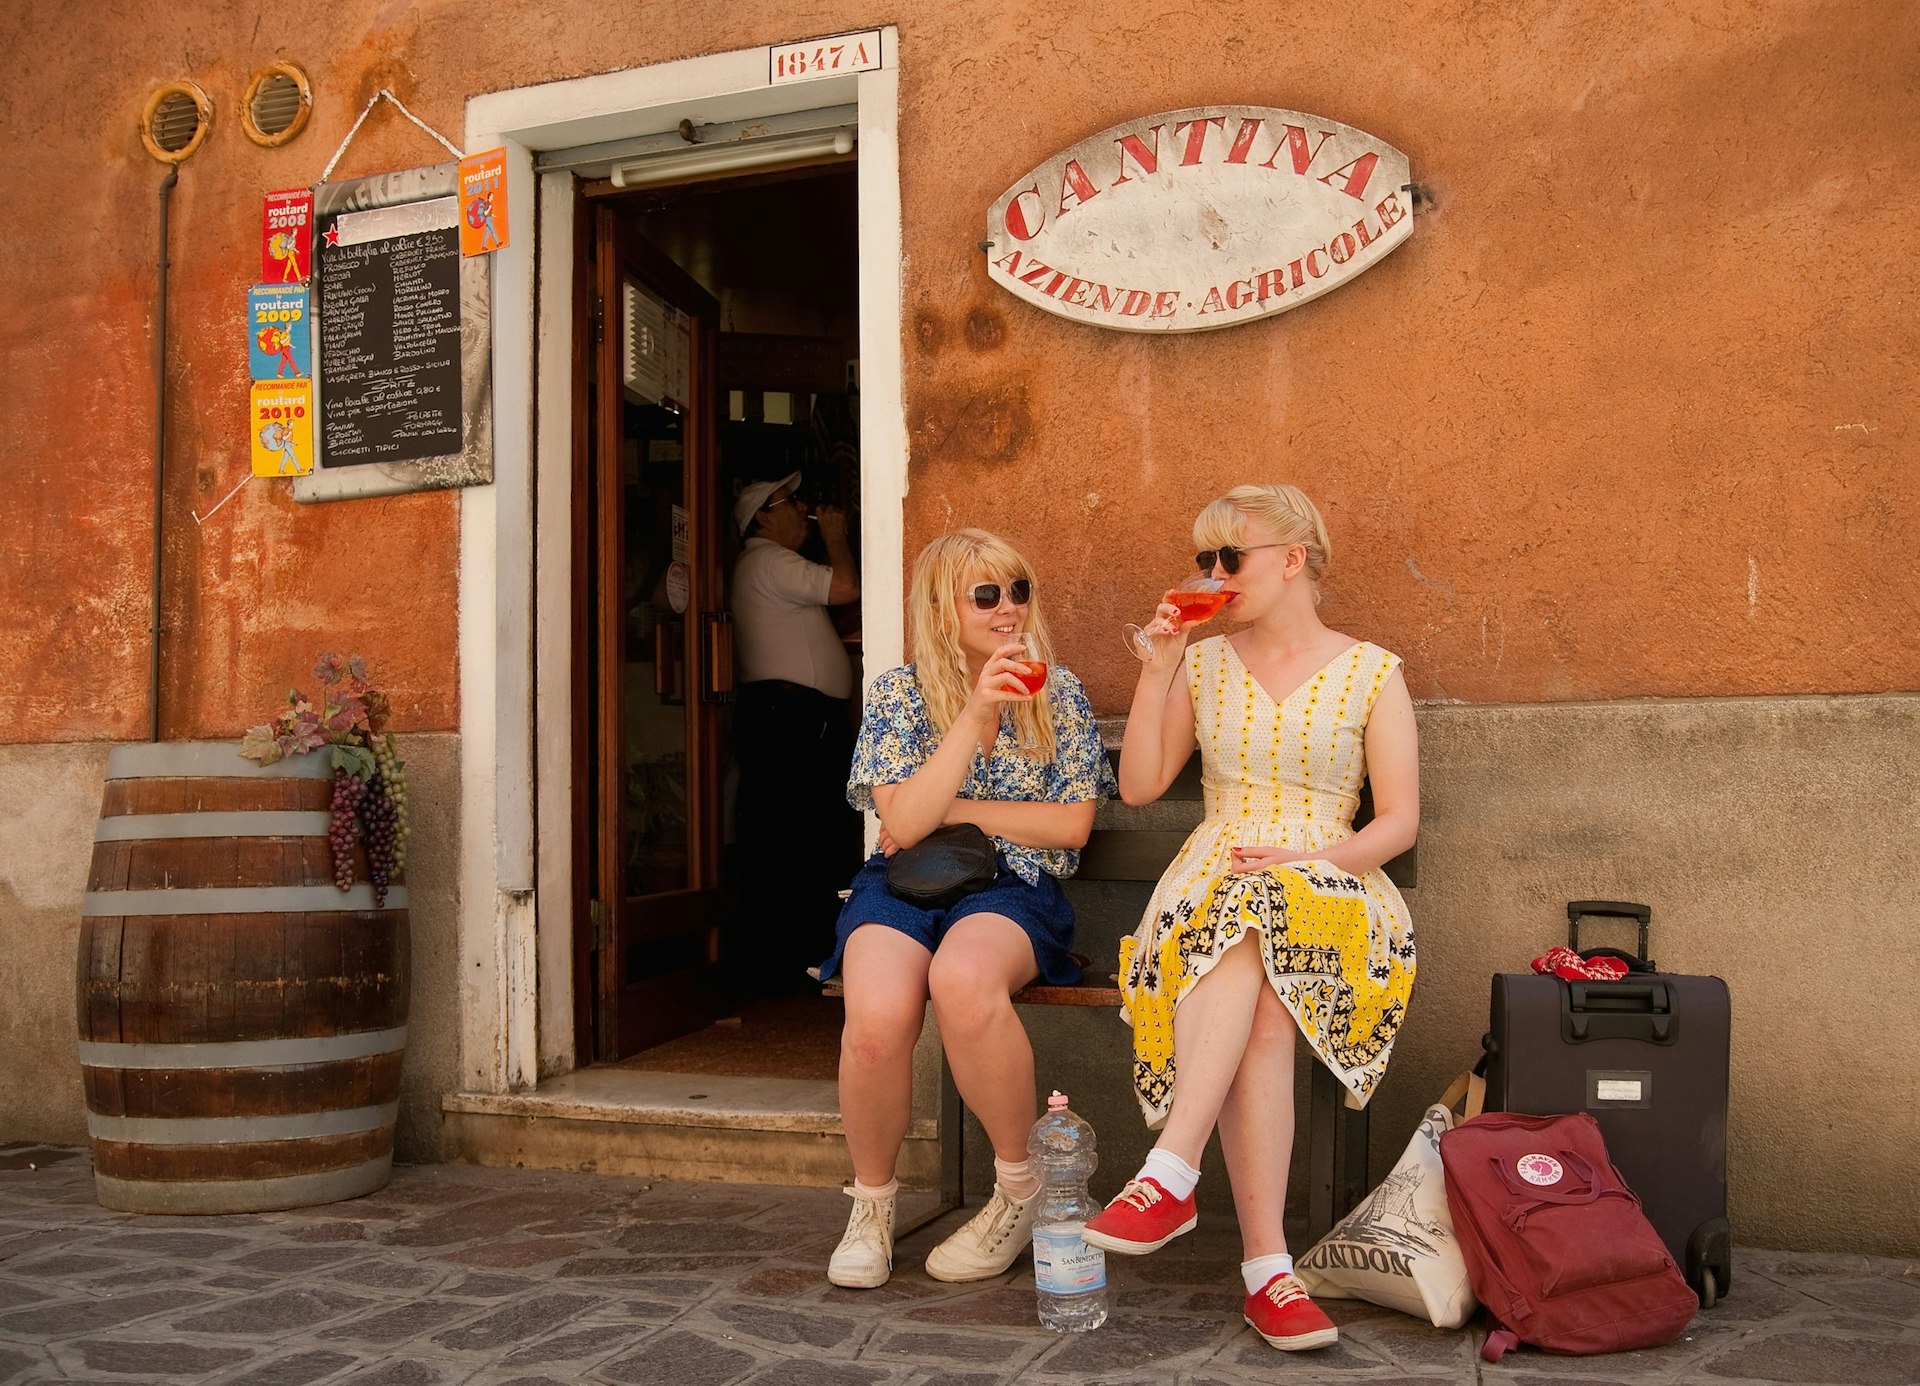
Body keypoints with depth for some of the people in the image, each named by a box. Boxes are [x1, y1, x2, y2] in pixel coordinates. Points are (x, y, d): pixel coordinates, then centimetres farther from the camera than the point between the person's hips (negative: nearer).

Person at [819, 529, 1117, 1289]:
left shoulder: (1057, 693, 8)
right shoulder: (899, 691, 4)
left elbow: (1072, 825, 2)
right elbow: (903, 822, -8)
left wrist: (951, 811, -3)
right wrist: (976, 716, -15)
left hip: (1013, 887, 0)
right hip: (903, 885, 1)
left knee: (962, 979, -38)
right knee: (878, 1015, -33)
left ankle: (1022, 1184, -13)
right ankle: (871, 1204, -4)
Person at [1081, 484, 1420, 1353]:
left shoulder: (1371, 673, 8)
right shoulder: (1204, 666, 16)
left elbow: (1399, 821, 3)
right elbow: (1138, 787, 8)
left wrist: (1307, 858, -14)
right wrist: (1158, 665, 2)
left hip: (1326, 888, -1)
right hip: (1213, 884, 2)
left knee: (1258, 919, -38)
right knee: (1261, 1014, -33)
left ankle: (1170, 1176, -40)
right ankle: (1266, 1268, -37)